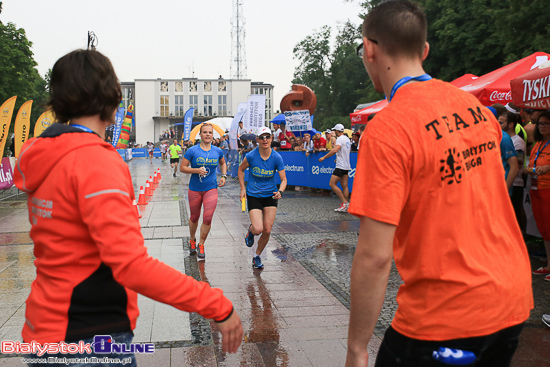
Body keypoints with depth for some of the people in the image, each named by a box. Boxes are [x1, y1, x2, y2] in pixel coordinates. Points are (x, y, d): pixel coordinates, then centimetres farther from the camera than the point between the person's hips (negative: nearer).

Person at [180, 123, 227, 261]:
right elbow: (182, 168, -7)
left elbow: (223, 163, 22)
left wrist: (224, 176, 7)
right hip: (195, 189, -1)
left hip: (211, 189, 1)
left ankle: (201, 245, 10)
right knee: (194, 217, 13)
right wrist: (196, 170, -21)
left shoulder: (218, 151, 1)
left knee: (207, 218, -9)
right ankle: (192, 240, 41)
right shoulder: (192, 151, -8)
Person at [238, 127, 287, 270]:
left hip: (270, 196, 2)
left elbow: (283, 179, -6)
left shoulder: (277, 157, -11)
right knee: (258, 229, -16)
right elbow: (241, 170, 6)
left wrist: (280, 191, -26)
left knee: (267, 231, 0)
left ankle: (257, 256, 24)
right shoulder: (251, 156, -14)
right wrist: (243, 188, -1)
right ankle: (251, 230, 23)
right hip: (253, 196, -2)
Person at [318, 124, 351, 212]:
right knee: (344, 186, 8)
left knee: (332, 184, -8)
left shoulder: (340, 139, -12)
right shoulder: (347, 139, 17)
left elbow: (335, 150, -27)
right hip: (346, 166, 9)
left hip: (340, 166, -9)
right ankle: (346, 206, 7)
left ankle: (345, 202, -12)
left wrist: (324, 157, -23)